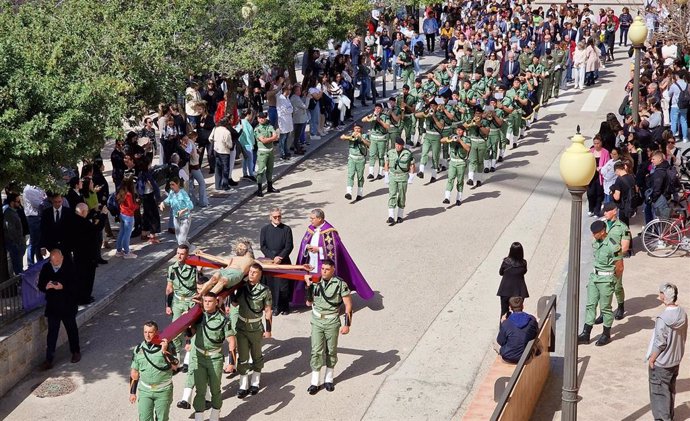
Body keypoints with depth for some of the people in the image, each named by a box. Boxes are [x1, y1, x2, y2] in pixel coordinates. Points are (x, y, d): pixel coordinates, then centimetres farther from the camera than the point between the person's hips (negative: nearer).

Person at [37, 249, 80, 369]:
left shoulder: (69, 267, -14)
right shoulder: (45, 268, -4)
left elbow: (74, 285, -15)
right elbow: (40, 286, 2)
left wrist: (63, 287, -31)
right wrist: (46, 286, -20)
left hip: (68, 306, -2)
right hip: (52, 306, 2)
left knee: (72, 330, 16)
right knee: (52, 333, 3)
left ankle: (76, 352, 35)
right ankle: (49, 359, 8)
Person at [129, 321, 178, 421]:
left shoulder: (167, 347, -5)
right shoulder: (138, 349, 3)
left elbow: (175, 366, -15)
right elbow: (134, 372, 10)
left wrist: (165, 351, -24)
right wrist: (132, 392, 9)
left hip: (163, 391, -2)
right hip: (145, 391, 2)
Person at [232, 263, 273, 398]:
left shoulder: (264, 290, -11)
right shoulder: (242, 287, -2)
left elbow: (267, 311, -7)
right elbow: (235, 304, 11)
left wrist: (268, 329, -6)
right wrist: (231, 292, -4)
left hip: (256, 328, -2)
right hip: (241, 327, 2)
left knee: (256, 356, 13)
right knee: (242, 357, 4)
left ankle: (255, 383, 28)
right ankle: (243, 386, 12)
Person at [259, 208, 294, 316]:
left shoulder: (286, 229, 3)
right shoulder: (265, 229, 6)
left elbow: (289, 246, -1)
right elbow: (263, 246, 2)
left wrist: (280, 257, -12)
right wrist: (273, 257, -9)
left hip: (283, 261, -1)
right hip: (269, 261, 1)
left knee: (283, 285, -1)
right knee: (271, 285, 0)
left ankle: (285, 306, 13)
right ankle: (275, 306, 8)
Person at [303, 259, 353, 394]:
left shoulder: (340, 284, -10)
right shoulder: (316, 282, 1)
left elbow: (348, 305, -7)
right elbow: (309, 303, 6)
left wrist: (347, 324, -11)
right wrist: (309, 286, -7)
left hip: (332, 322, -2)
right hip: (317, 321, 2)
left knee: (331, 350, 9)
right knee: (316, 351, 0)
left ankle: (328, 379, 24)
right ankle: (315, 382, 5)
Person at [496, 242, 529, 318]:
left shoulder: (506, 262, -17)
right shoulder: (523, 263, -15)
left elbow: (501, 273, 0)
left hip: (506, 291, 0)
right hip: (519, 291, 0)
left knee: (504, 311, 14)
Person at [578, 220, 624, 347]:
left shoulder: (613, 246, -19)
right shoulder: (595, 243, 4)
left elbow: (619, 267, -14)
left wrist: (611, 279, 0)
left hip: (606, 280, -7)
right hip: (594, 277, 7)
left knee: (605, 307, 4)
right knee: (590, 305, 8)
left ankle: (606, 335, 19)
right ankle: (585, 334, 13)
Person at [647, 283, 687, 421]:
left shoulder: (662, 319, -29)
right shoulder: (682, 314, -7)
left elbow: (659, 344, -23)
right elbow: (683, 337, 5)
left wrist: (652, 359, -9)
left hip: (661, 363, -7)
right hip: (676, 360, 7)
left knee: (659, 391, 10)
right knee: (671, 389, 23)